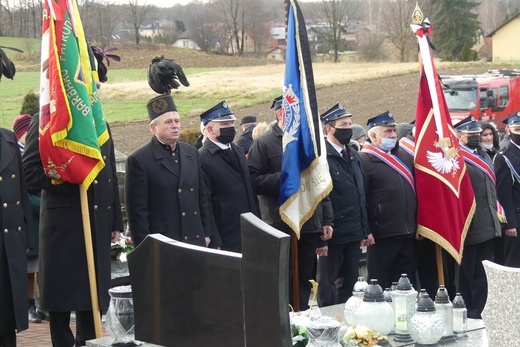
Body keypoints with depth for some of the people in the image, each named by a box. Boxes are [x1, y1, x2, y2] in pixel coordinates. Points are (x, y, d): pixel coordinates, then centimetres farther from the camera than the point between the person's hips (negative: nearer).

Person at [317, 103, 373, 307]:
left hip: (354, 234, 8)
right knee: (327, 287, 4)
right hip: (333, 234, -8)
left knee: (349, 285, 15)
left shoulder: (353, 156, 14)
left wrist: (366, 229, 14)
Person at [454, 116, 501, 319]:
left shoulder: (484, 156, 16)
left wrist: (495, 216, 18)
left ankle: (479, 312, 22)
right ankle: (468, 314, 11)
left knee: (482, 274, 13)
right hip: (469, 226, -8)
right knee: (467, 273, 3)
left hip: (488, 226, 8)